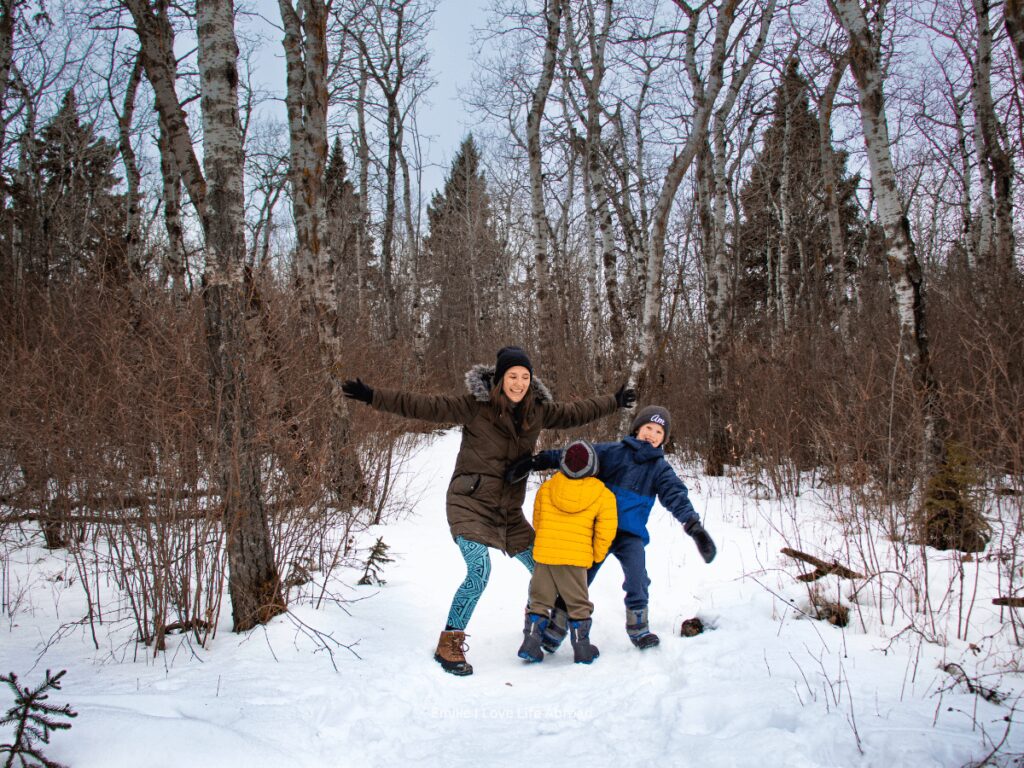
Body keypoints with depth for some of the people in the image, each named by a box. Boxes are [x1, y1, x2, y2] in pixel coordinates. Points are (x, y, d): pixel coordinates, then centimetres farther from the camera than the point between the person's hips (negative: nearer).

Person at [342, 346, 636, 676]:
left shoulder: (537, 410, 2)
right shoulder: (474, 405, -14)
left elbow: (572, 413, 18)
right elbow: (424, 405, -18)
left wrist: (613, 401, 27)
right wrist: (373, 396, -24)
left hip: (508, 510, 6)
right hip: (470, 503, -6)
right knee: (479, 571, -23)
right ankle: (449, 644, -5)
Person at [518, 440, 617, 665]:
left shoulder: (546, 488, 2)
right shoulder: (603, 495, -7)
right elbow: (605, 531, -4)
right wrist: (597, 556, 12)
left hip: (544, 553, 2)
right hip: (576, 558, -2)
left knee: (540, 600, 14)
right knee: (578, 604, 11)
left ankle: (531, 642, 9)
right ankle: (582, 648, 15)